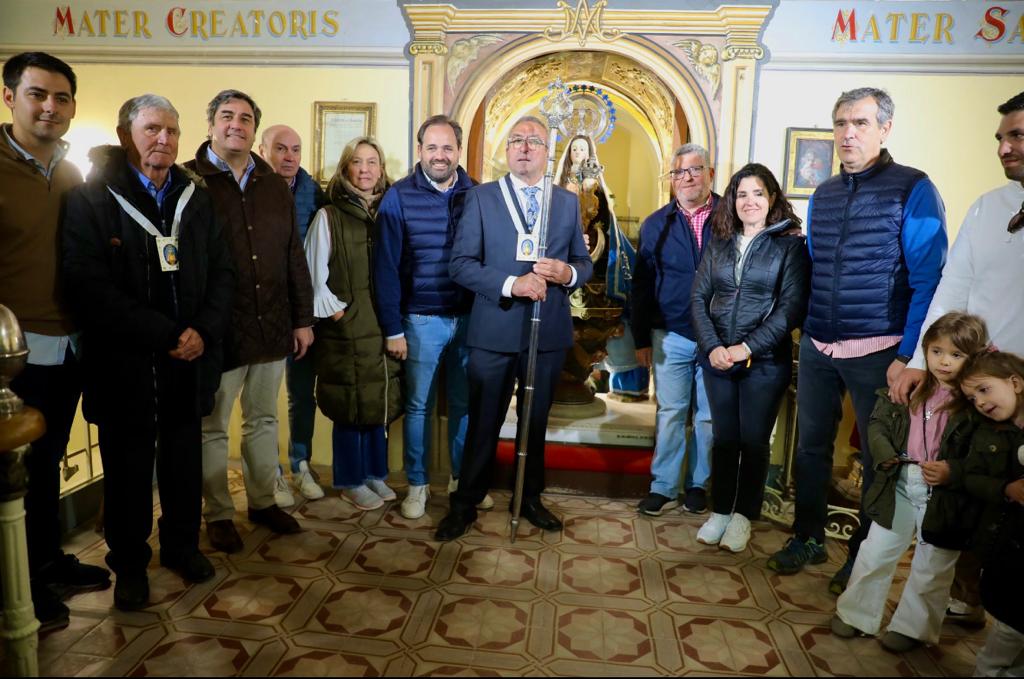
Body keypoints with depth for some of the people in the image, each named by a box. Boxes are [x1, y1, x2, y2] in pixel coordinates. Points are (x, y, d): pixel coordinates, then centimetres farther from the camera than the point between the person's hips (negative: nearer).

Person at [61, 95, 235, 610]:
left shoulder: (196, 198, 8)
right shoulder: (91, 198, -6)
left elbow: (222, 272, 7)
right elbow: (89, 285, -14)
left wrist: (203, 332, -9)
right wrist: (166, 335, -18)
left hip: (189, 360, 4)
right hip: (124, 364, -3)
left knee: (184, 461, 14)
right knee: (128, 468, 11)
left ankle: (181, 544, 35)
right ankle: (129, 564, 30)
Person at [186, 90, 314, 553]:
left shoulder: (274, 186, 10)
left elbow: (294, 258, 11)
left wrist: (303, 319, 8)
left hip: (272, 328, 5)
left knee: (263, 420, 17)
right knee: (213, 428, 10)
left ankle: (263, 501, 32)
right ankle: (218, 514, 25)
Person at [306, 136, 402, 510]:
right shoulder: (328, 217, -3)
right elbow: (315, 274, -6)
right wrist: (335, 311, -9)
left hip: (383, 325, 4)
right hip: (346, 328, -4)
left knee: (380, 402, 11)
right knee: (351, 405, 3)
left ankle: (375, 473, 26)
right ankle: (351, 480, 18)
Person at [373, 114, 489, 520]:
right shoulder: (399, 196, -4)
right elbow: (386, 266, -5)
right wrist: (392, 329, -7)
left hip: (470, 317, 2)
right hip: (422, 319, -2)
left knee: (465, 403, 13)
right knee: (418, 405, 9)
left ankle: (463, 478, 30)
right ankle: (417, 485, 24)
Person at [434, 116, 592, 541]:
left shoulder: (567, 202, 8)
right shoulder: (480, 197, -1)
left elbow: (585, 263, 10)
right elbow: (460, 264, -8)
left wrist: (567, 273, -14)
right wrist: (510, 284, -21)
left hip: (549, 332, 3)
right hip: (494, 331, -3)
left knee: (536, 421, 16)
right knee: (483, 424, 8)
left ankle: (530, 499, 34)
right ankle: (465, 504, 24)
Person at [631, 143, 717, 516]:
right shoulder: (656, 225, 5)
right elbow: (642, 285, 6)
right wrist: (641, 338, 3)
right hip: (671, 336, 1)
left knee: (709, 415, 10)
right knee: (670, 413, 5)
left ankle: (698, 484, 25)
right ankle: (663, 488, 16)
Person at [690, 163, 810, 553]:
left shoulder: (790, 244, -3)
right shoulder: (719, 243, 9)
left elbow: (791, 308, -10)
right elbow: (699, 297, 5)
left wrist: (747, 348, -16)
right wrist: (712, 347, -9)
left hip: (765, 360, -3)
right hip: (717, 357, 3)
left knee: (754, 439, 5)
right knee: (724, 437, 10)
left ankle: (743, 516, 20)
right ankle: (720, 511, 23)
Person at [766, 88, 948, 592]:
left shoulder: (913, 190, -6)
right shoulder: (821, 196, 10)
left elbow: (928, 280, -10)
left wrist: (908, 356, -15)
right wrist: (808, 335, 11)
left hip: (877, 351, -5)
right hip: (816, 347, 5)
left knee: (877, 457, 9)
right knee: (811, 446, 12)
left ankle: (863, 555, 25)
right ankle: (807, 538, 29)